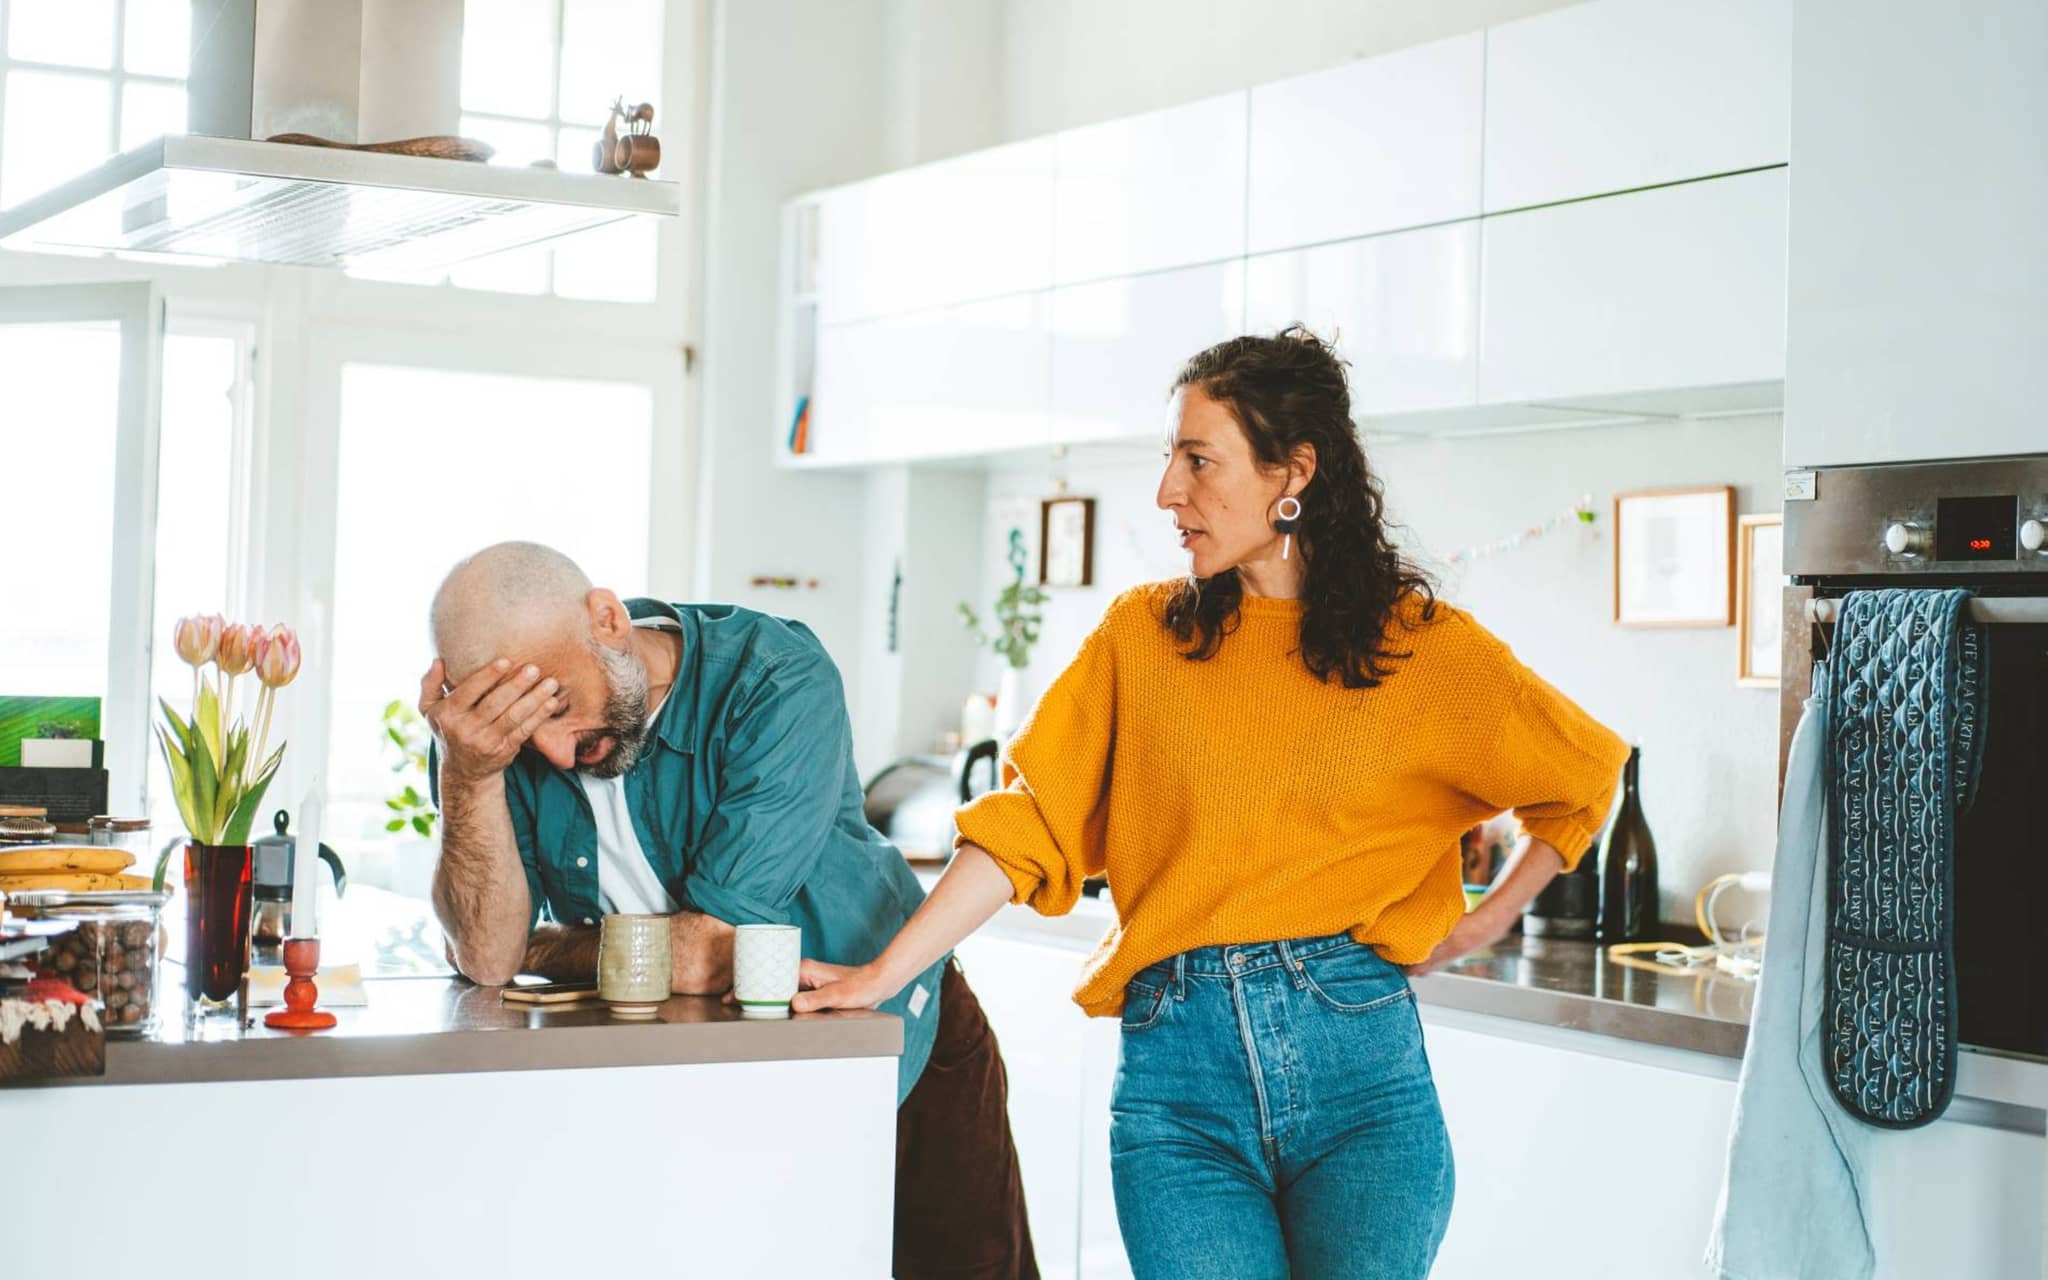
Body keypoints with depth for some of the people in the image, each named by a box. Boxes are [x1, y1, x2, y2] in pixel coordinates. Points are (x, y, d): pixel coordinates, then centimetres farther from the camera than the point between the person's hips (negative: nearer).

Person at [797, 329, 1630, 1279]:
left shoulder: (1422, 645, 5)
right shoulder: (1141, 635, 9)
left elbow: (1589, 771, 18)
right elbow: (1027, 822, 4)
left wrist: (1488, 920, 11)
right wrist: (885, 973, -3)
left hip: (1356, 1062, -1)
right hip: (1176, 1076, 1)